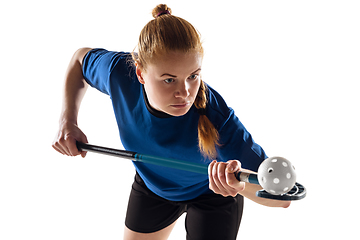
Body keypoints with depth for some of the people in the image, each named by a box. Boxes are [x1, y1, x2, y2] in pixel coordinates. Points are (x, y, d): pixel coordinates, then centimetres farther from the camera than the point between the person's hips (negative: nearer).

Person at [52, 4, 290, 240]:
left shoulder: (216, 118, -42)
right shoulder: (120, 74, -33)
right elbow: (81, 58, -7)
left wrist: (241, 183, -61)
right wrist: (68, 121, -19)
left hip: (212, 194, -3)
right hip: (151, 184, 3)